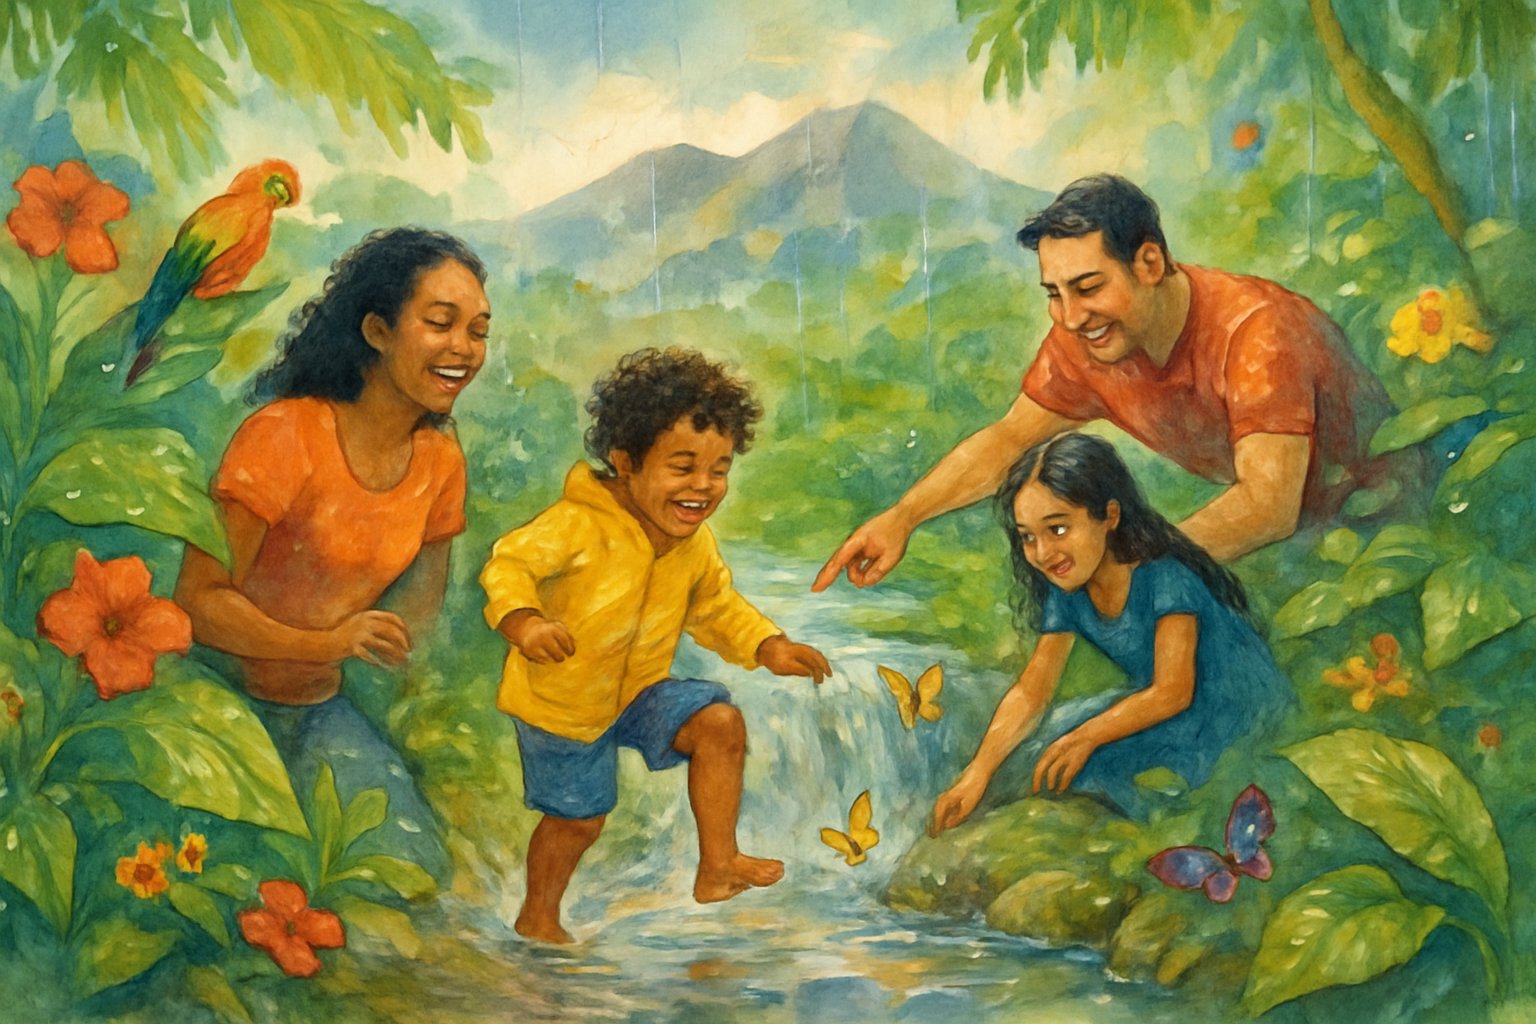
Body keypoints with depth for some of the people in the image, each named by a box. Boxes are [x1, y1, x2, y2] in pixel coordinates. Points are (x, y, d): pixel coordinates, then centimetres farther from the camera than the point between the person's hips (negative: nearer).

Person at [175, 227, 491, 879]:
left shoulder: (440, 461, 2)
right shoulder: (282, 436, -19)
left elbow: (424, 592, 16)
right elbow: (198, 599, -19)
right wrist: (323, 644, -30)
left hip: (317, 707, 6)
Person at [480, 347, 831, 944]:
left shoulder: (696, 544, -5)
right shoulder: (579, 525, -28)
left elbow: (716, 608, 8)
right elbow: (510, 563, -30)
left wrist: (767, 645, -8)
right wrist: (523, 620, -50)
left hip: (640, 688, 5)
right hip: (560, 700, -5)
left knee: (721, 723, -16)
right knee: (577, 818, 9)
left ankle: (717, 866, -3)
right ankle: (537, 916, 38)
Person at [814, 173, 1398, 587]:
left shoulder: (1253, 332, -33)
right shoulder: (1082, 340, -14)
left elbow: (1270, 505, -41)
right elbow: (1009, 437, 0)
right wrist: (901, 518, -14)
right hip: (1244, 506, 7)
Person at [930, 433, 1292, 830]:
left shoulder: (1165, 576, -25)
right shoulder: (1066, 594, -3)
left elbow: (1173, 692, -27)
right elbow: (1030, 691, -8)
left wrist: (1086, 736, -37)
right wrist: (977, 772, -21)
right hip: (1151, 703, 7)